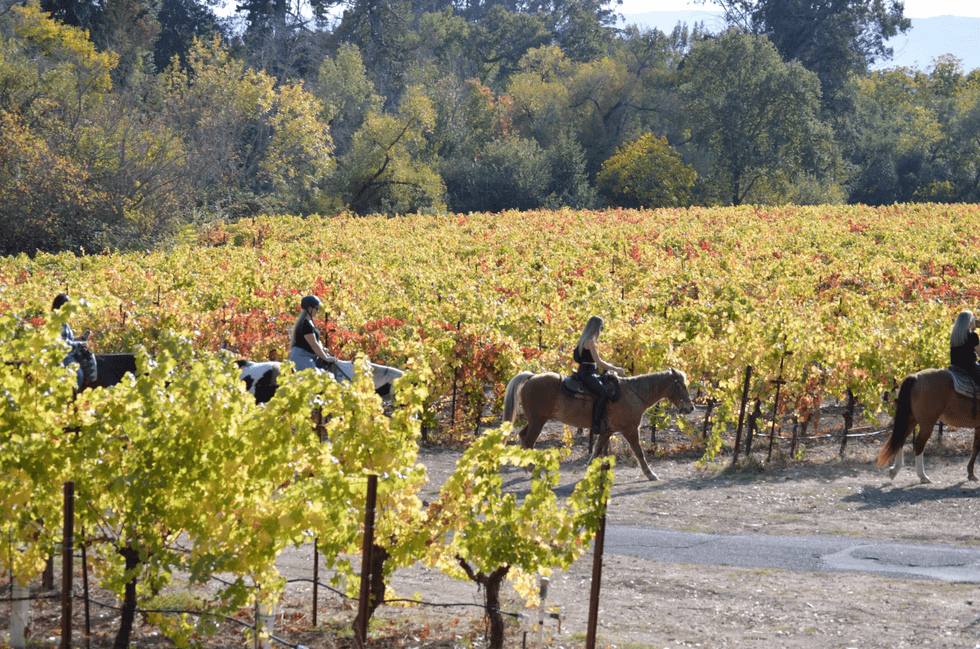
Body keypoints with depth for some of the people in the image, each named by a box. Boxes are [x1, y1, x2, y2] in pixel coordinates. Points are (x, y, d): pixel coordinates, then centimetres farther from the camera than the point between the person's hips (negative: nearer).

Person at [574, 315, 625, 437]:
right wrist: (615, 369, -9)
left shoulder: (585, 340, 17)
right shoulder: (590, 342, -14)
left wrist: (609, 366, 20)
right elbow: (599, 362, -16)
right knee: (603, 394, -24)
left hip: (586, 373, 11)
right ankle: (596, 426, -27)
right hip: (586, 373, -11)